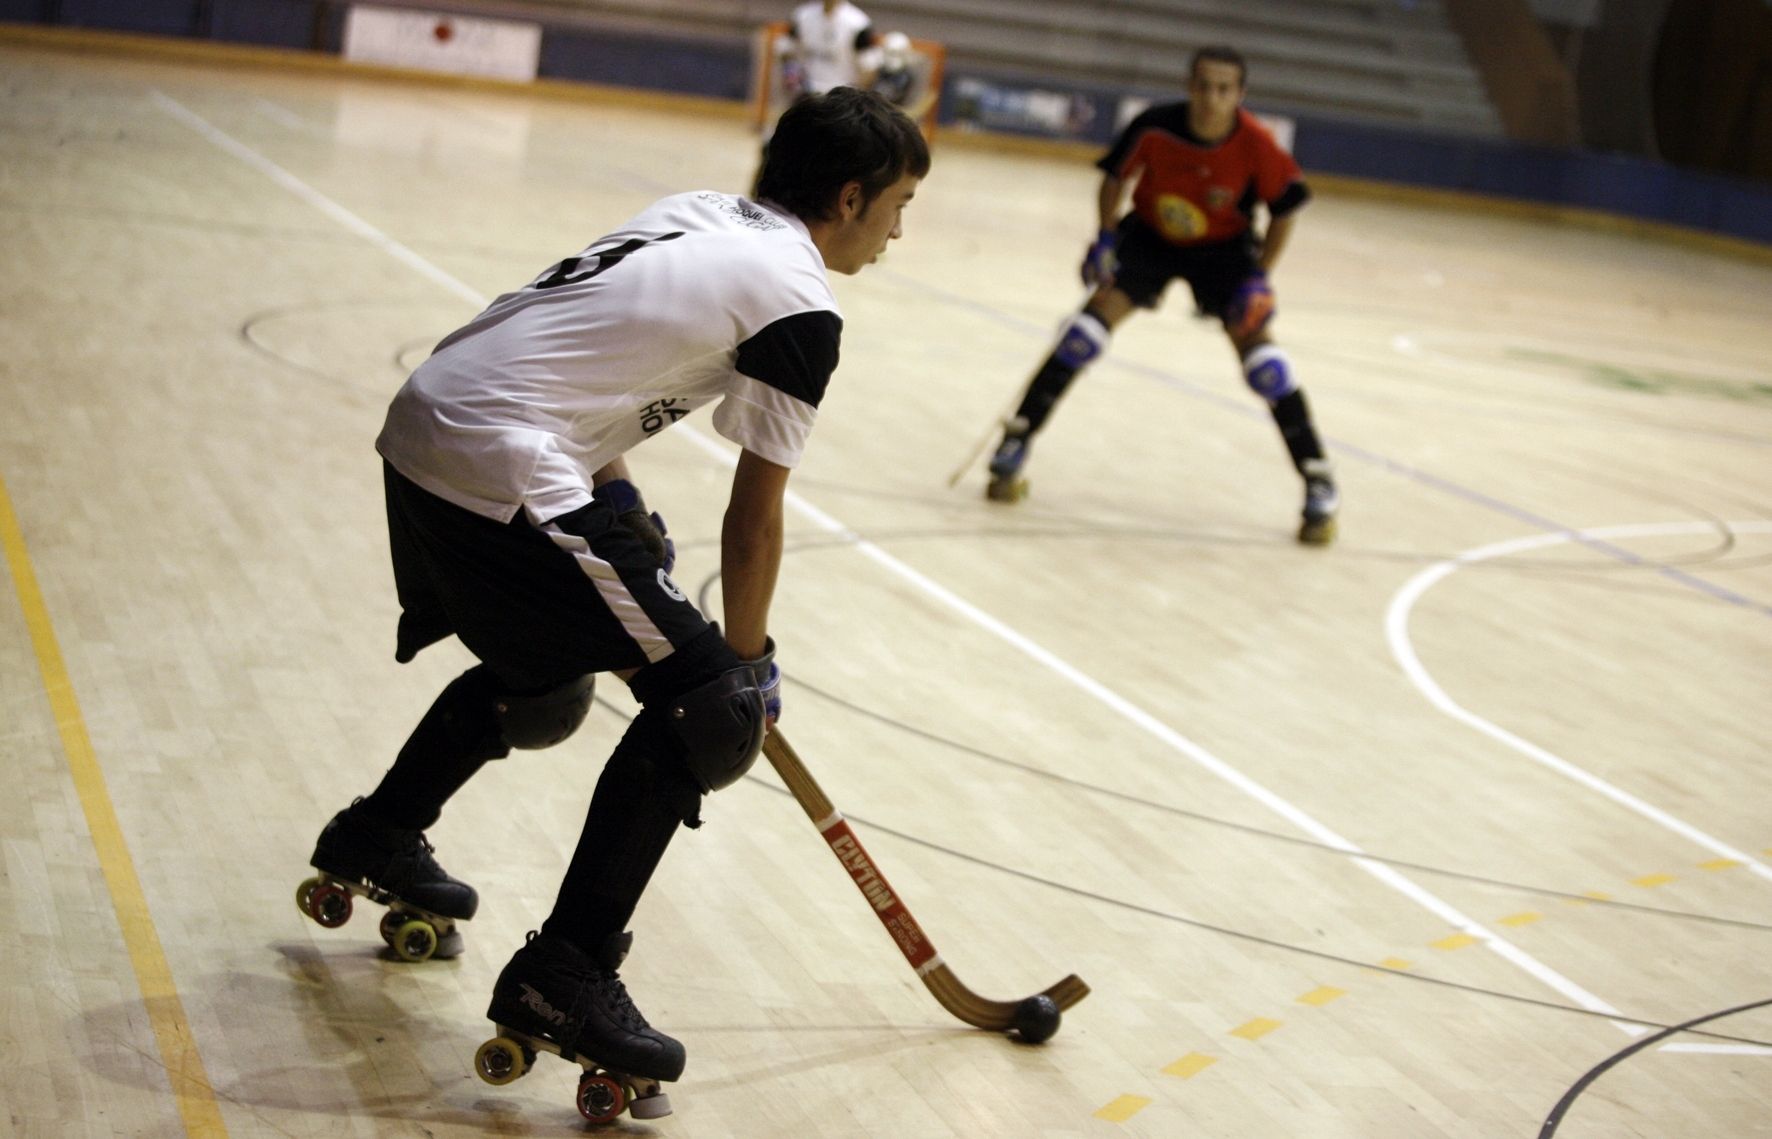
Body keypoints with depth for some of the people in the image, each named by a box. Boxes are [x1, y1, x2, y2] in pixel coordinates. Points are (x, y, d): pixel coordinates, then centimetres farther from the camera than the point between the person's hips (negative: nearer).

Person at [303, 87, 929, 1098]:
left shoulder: (698, 214, 17)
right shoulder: (800, 306, -6)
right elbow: (755, 519, -2)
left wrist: (626, 511, 24)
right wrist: (748, 663, 9)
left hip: (422, 427, 9)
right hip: (502, 474, -9)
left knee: (547, 674, 31)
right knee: (709, 706, -5)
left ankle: (379, 834, 50)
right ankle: (564, 974, -6)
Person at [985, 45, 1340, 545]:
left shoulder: (1256, 145, -27)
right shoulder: (1155, 128, -26)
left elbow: (1284, 207, -12)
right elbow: (1116, 173, -6)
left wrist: (1260, 277, -17)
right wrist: (1106, 237, -15)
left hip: (1223, 246, -1)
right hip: (1150, 234, 1)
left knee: (1255, 343, -13)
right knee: (1097, 314, -15)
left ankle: (1319, 483, -4)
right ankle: (1014, 447, -9)